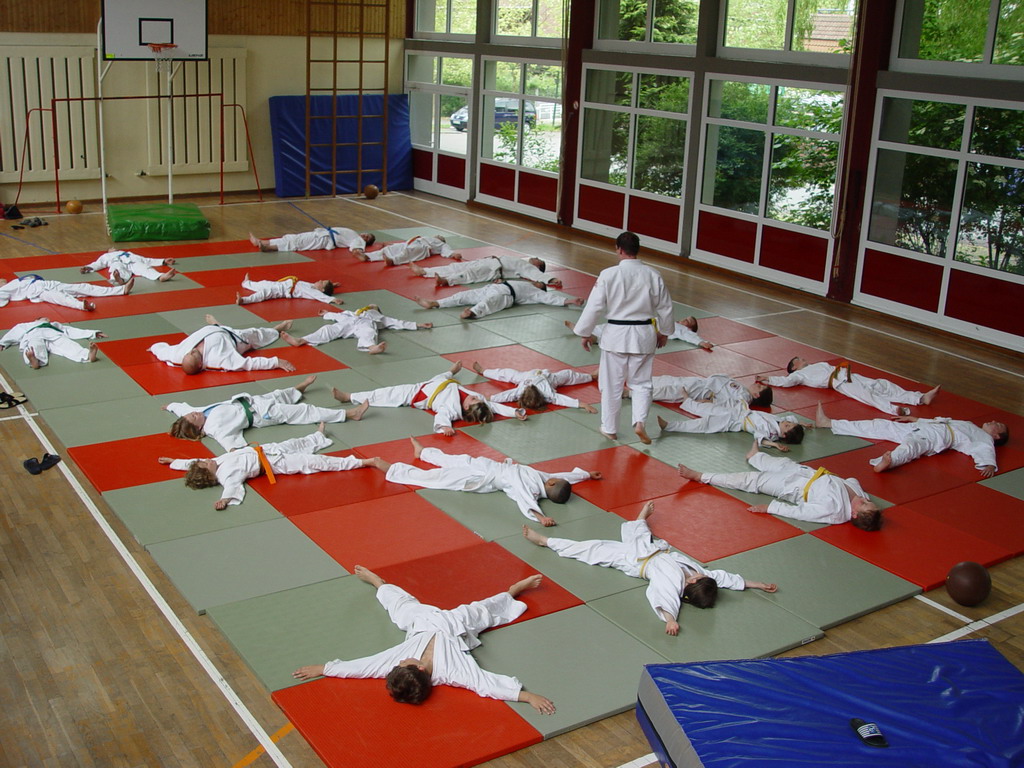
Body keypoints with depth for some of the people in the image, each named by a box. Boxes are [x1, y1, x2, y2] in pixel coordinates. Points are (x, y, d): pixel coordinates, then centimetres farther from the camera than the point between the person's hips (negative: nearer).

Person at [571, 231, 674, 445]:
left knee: (611, 385, 12)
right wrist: (663, 332, 22)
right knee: (641, 382, 16)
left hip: (616, 335, -2)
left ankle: (609, 428, 22)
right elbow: (665, 307, 7)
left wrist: (585, 333, 4)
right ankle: (640, 422, -2)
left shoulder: (608, 275, -13)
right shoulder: (653, 275, -3)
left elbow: (594, 306, -9)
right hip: (644, 334, 2)